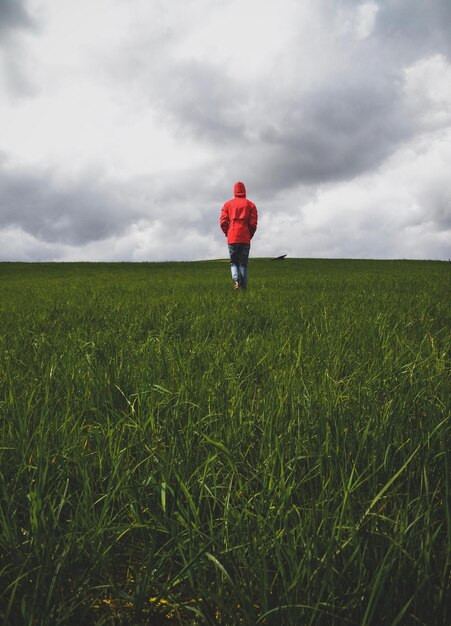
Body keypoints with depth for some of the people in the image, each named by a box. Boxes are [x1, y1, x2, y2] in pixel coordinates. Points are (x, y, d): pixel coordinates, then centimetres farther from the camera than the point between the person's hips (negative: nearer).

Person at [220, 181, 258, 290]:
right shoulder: (250, 204, 6)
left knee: (234, 262, 12)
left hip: (232, 239, 0)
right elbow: (253, 223, -2)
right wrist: (250, 236, 10)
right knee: (243, 264, 7)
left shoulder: (228, 204, 8)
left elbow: (223, 222, 0)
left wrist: (228, 234, 12)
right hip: (245, 239, 0)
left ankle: (236, 279, -14)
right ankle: (244, 287, 2)